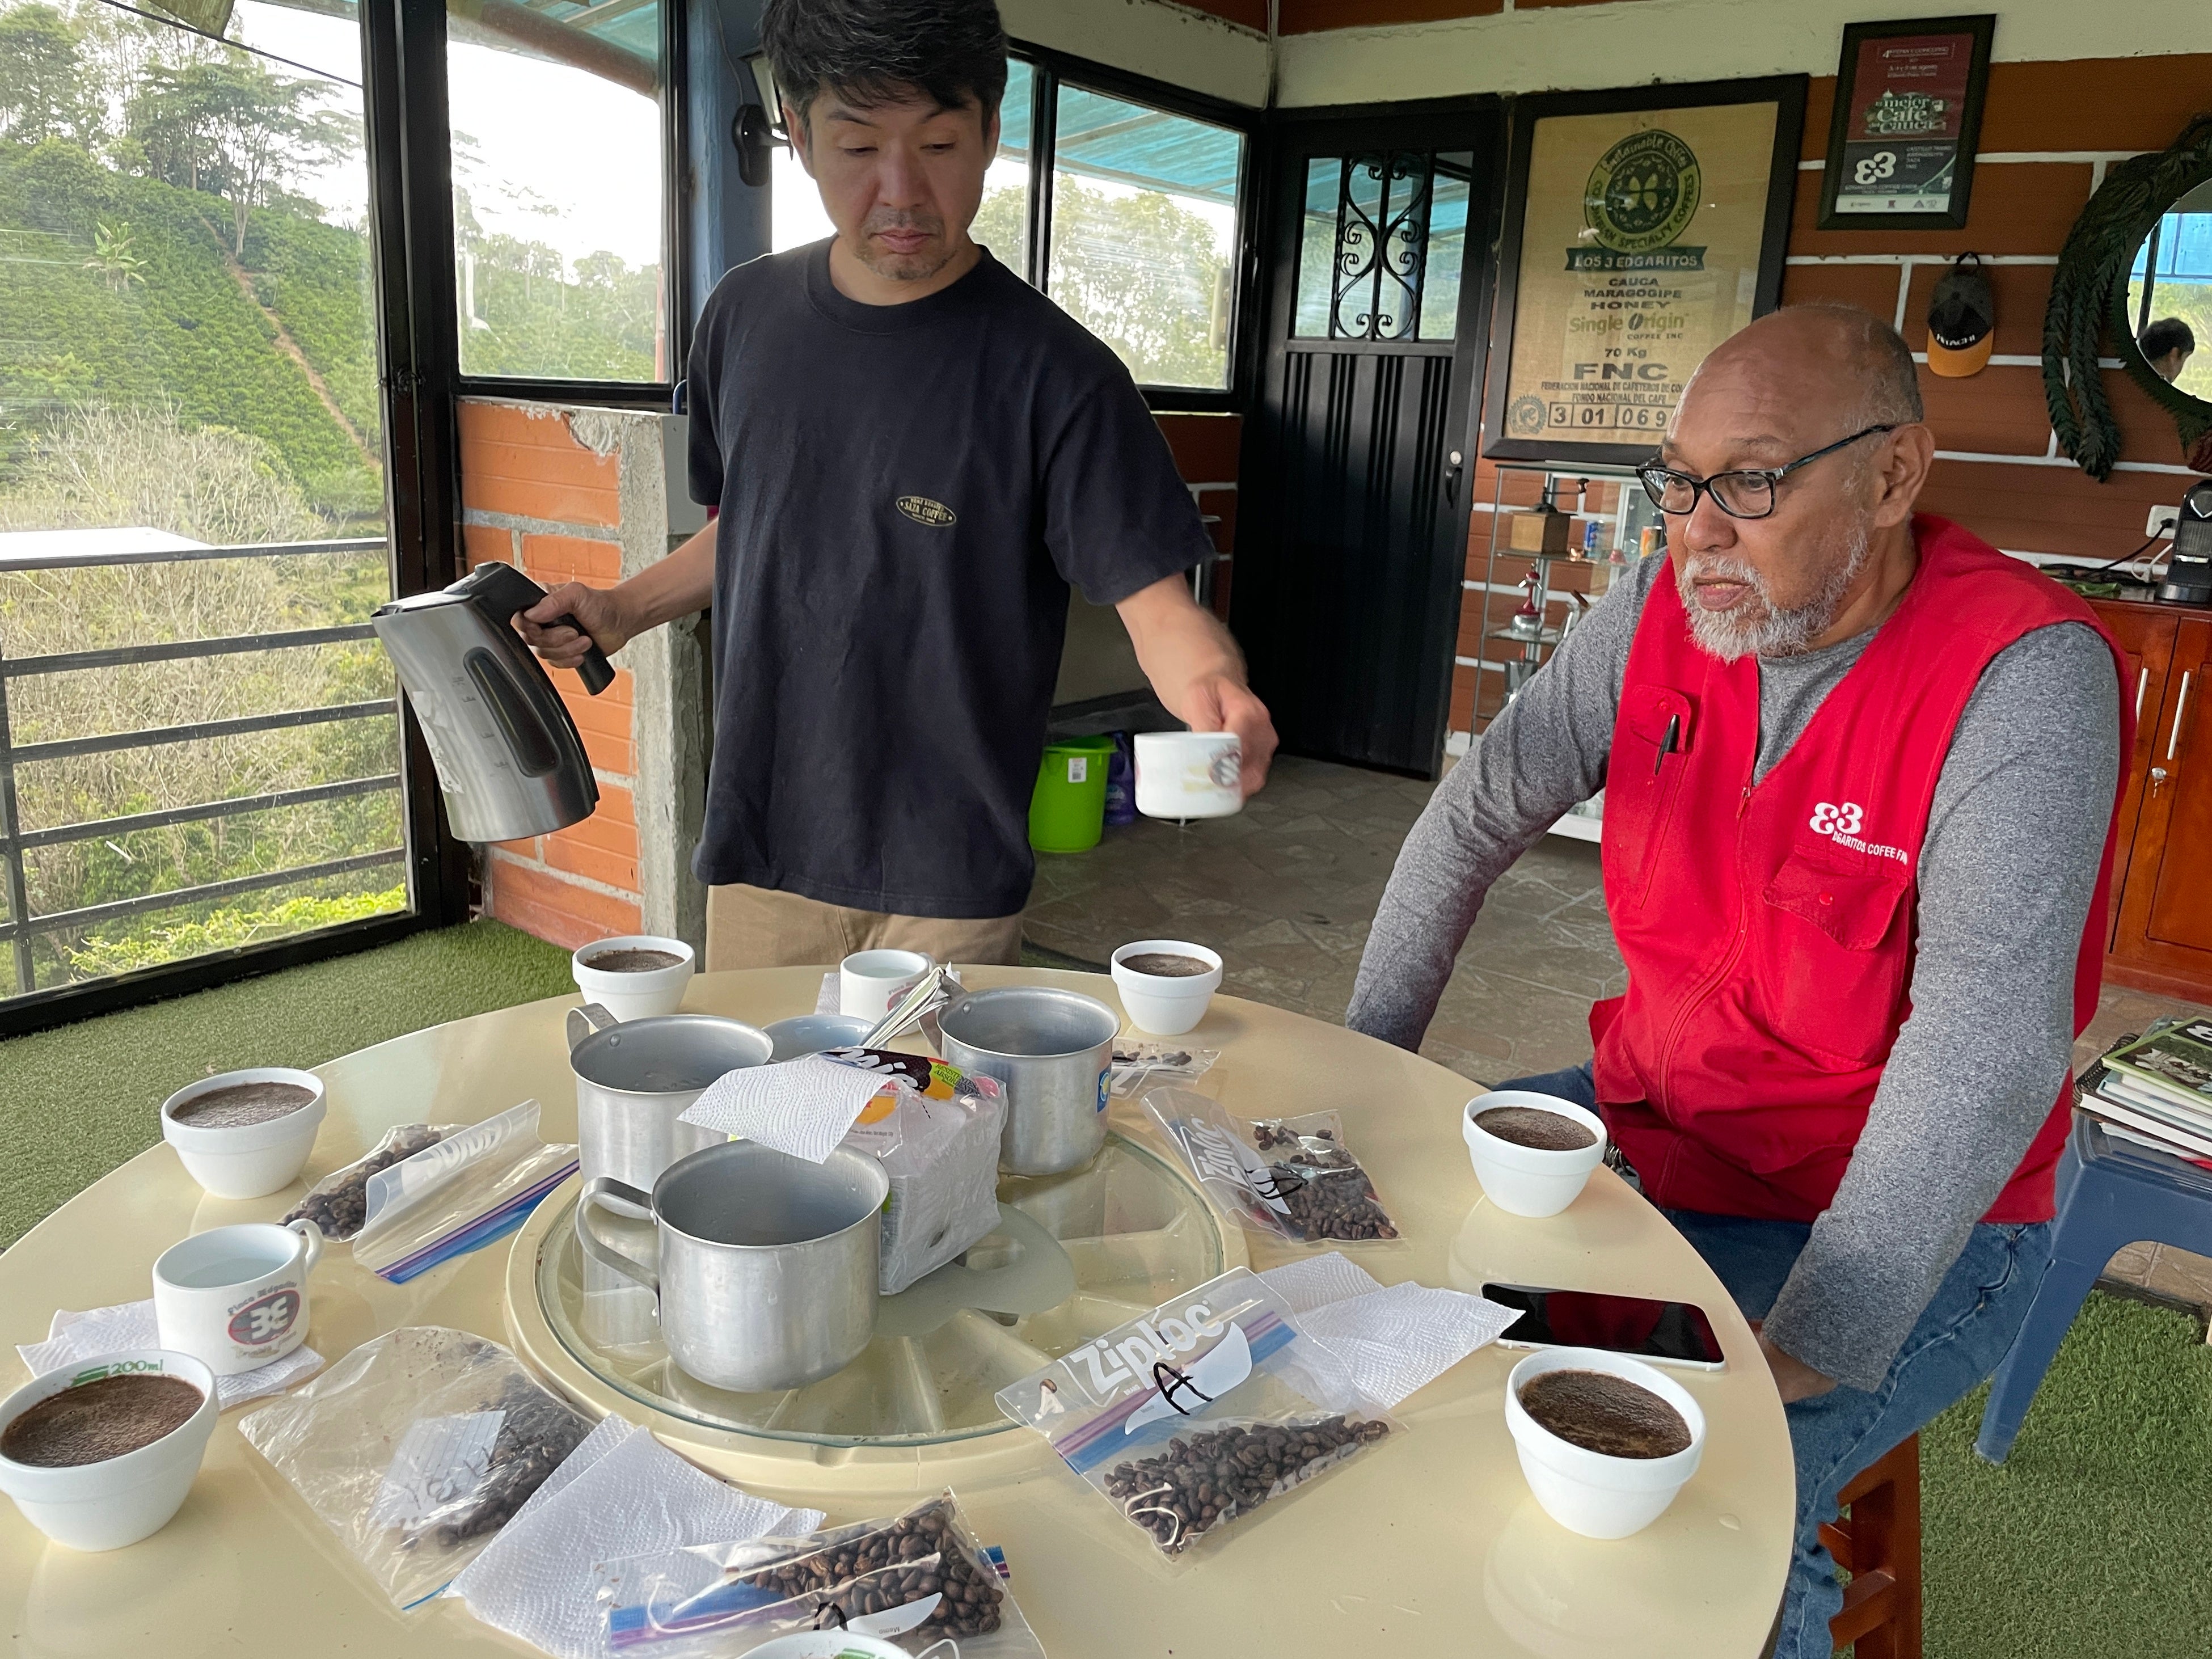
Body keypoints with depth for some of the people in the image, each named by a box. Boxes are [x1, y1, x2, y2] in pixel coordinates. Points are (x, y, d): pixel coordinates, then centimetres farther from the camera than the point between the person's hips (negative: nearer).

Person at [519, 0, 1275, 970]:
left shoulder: (1052, 372, -12)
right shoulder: (746, 316, 3)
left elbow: (1156, 600, -15)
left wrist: (1211, 685, -35)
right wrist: (625, 612, 2)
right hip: (757, 853, 4)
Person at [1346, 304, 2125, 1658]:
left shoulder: (2025, 675, -22)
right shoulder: (1666, 608, -4)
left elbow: (1990, 1041, -29)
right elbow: (1474, 820, 2)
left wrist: (1807, 1355, -32)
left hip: (1892, 1216, -6)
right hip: (1649, 1125, 6)